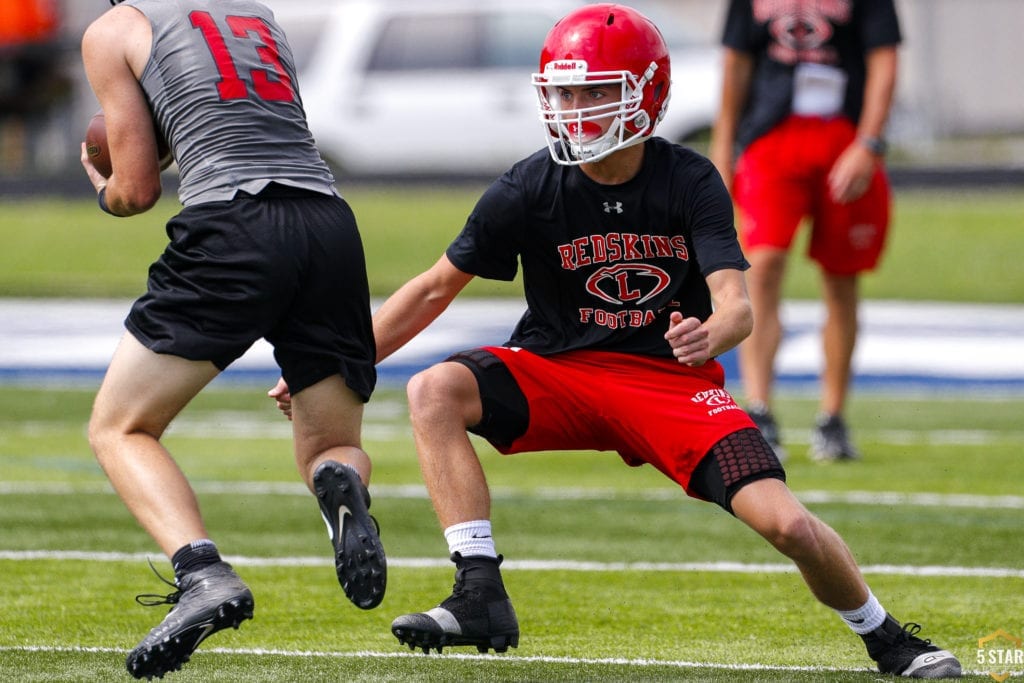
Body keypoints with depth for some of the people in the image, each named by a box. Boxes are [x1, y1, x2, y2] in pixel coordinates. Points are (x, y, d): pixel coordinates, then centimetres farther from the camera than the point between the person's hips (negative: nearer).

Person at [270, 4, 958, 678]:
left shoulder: (690, 182, -10)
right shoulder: (529, 189, -9)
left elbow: (736, 304, -19)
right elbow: (438, 287, 0)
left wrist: (709, 334, -45)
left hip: (675, 380, -1)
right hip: (562, 372, 1)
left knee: (786, 523, -18)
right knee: (435, 392, -27)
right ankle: (481, 599, -28)